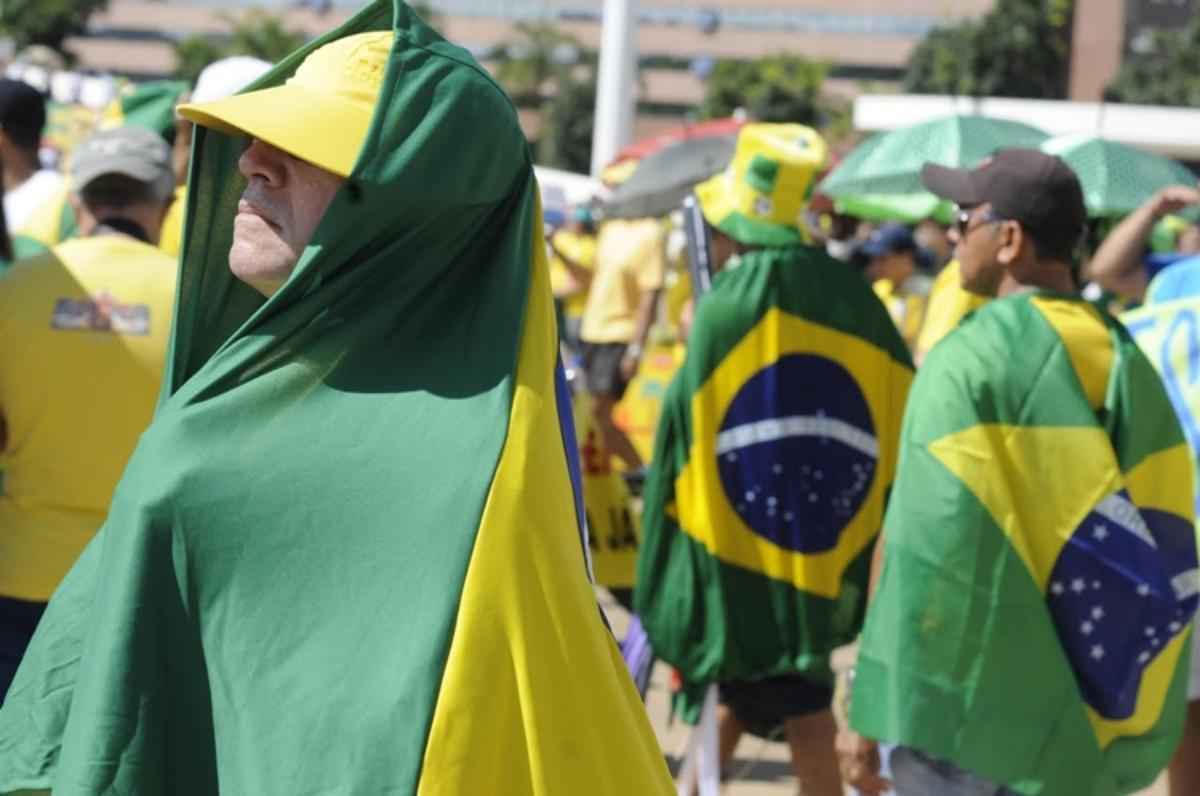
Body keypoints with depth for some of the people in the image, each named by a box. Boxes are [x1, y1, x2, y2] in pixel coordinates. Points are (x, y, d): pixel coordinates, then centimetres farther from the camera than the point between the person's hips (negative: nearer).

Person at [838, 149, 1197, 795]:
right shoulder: (1131, 363, 5)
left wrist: (868, 711, -9)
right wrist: (1136, 722, 15)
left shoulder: (970, 360, -12)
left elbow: (923, 549, -15)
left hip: (970, 713, -5)